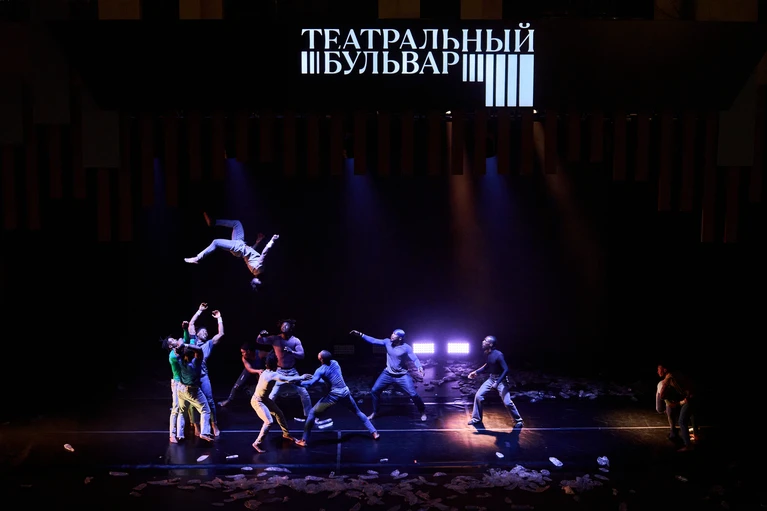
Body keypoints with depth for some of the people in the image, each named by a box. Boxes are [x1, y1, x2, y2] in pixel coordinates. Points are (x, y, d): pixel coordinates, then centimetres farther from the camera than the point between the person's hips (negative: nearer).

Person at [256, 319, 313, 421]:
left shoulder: (296, 340, -7)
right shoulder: (275, 339, -8)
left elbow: (301, 355, -13)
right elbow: (259, 341, -8)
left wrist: (292, 352, -31)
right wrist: (261, 335, -31)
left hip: (292, 371, 2)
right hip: (280, 371, -1)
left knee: (304, 393, 5)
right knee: (272, 395, -7)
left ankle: (308, 416, 21)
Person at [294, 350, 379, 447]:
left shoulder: (321, 370, -11)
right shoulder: (335, 363, 6)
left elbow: (311, 383, -23)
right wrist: (314, 377, 18)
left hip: (333, 395, -5)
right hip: (345, 392, 5)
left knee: (312, 412, 4)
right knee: (358, 412, 24)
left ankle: (304, 440, 1)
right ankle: (374, 432, 23)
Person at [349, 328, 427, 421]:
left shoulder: (406, 348, -17)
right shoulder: (388, 342, -6)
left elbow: (415, 359, -19)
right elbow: (374, 341, -5)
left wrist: (420, 367, -40)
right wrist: (361, 334, -11)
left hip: (402, 376, -4)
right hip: (388, 374, 4)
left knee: (413, 394, -11)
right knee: (374, 391, 3)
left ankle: (423, 412, 14)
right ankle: (375, 412, 24)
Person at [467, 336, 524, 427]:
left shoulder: (498, 355, -25)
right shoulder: (488, 353, -2)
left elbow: (506, 370, -27)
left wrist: (497, 383, -31)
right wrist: (476, 372, 12)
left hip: (501, 380, -7)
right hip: (491, 379, 7)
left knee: (507, 402, -12)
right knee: (478, 396, 0)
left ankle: (518, 420, 10)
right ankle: (476, 418, 16)